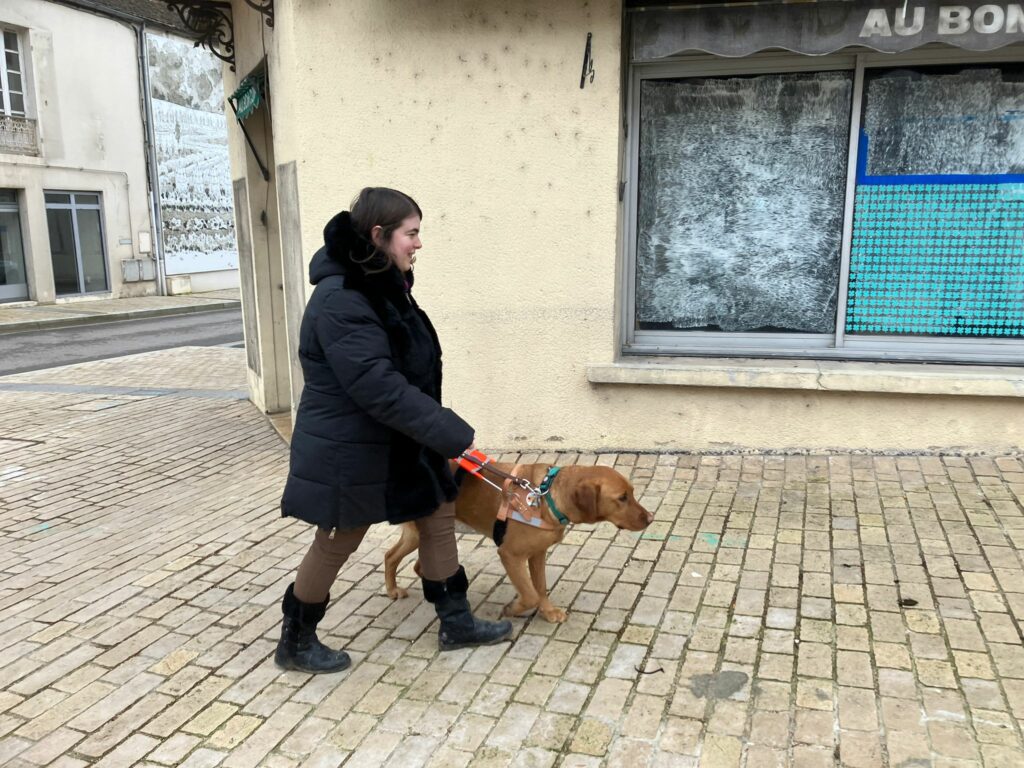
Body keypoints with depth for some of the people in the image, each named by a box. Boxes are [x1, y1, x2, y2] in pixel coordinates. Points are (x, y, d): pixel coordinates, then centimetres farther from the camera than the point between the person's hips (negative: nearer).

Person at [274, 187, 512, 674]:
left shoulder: (384, 287, 5)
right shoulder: (340, 300, -26)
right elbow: (381, 388, -31)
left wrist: (444, 433, 17)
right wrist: (454, 435, -28)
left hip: (398, 444, 9)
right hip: (349, 453, -9)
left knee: (438, 517, 13)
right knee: (336, 544, 8)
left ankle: (456, 623, 29)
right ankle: (295, 642, 31)